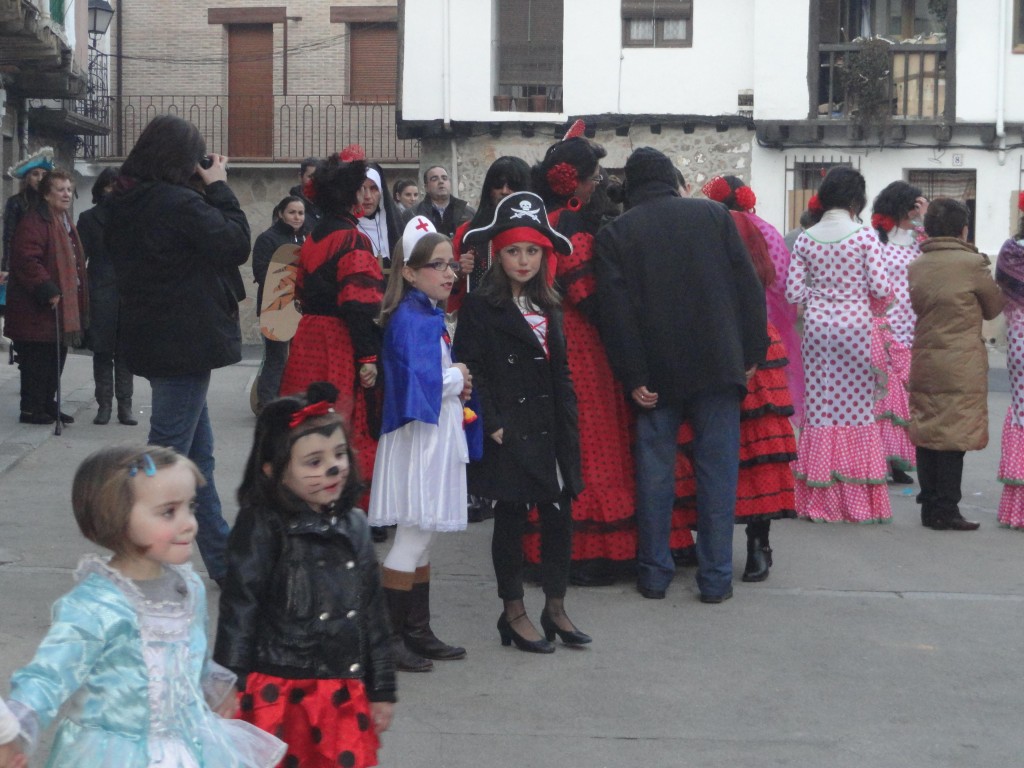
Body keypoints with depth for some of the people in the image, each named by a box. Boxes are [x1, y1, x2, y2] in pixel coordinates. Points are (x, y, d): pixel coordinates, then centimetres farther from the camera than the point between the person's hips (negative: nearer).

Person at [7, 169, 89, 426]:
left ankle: (47, 405, 23)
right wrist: (47, 291, -25)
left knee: (55, 361, 14)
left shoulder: (65, 223, 18)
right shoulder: (34, 222, -14)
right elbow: (26, 260, -24)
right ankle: (31, 409, 4)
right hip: (37, 311, -10)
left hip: (62, 308, 10)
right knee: (36, 363, -4)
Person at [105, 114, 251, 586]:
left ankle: (224, 561, 24)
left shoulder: (121, 205, 6)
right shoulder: (180, 204, -20)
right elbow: (236, 244, -16)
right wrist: (219, 188, -6)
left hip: (150, 339, 9)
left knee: (198, 453, 16)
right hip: (184, 344, -9)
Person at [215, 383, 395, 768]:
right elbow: (238, 611, -10)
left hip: (344, 695, 5)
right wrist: (231, 693, -10)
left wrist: (381, 690, 15)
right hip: (280, 695, -5)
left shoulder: (353, 525, 7)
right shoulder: (261, 529, -11)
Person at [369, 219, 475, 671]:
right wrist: (458, 380, -9)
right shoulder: (409, 319, -15)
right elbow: (418, 380, -26)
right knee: (413, 537, -6)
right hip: (419, 437, -10)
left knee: (421, 538, 13)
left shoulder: (432, 315, 15)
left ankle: (418, 632, 21)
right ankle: (388, 637, 1)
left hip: (439, 437, 10)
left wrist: (456, 380, -1)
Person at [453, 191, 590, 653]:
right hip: (509, 434, -6)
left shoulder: (548, 307, 14)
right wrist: (491, 424, -15)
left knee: (559, 513, 7)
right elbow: (470, 371, -11)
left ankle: (555, 607, 21)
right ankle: (514, 613, 16)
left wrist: (568, 424, 10)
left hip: (550, 431, 6)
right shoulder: (479, 308, -7)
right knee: (511, 518, 4)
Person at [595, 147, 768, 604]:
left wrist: (633, 377, -5)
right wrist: (751, 353, 7)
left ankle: (654, 574, 13)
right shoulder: (713, 215, 4)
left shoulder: (614, 234, 2)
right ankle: (715, 578, 7)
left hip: (656, 375, 0)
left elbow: (615, 312, -6)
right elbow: (748, 287, 2)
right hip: (717, 366, 0)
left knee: (654, 471, 8)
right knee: (717, 469, 5)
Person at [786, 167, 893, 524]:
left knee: (820, 404, 7)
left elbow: (793, 291, 0)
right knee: (857, 406, 4)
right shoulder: (865, 236, -8)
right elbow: (881, 288, -11)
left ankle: (821, 500, 9)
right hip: (855, 324, -3)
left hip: (818, 324, 3)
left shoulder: (805, 239, 1)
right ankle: (857, 499, 6)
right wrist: (858, 290, 10)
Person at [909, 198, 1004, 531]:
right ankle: (945, 512, 0)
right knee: (954, 436, -1)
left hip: (923, 363, 6)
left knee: (926, 434, 10)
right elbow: (994, 307, 3)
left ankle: (929, 507, 15)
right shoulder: (973, 263, -11)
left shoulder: (915, 266, 5)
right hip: (961, 365, -6)